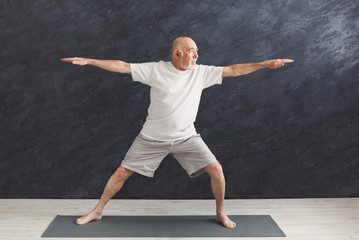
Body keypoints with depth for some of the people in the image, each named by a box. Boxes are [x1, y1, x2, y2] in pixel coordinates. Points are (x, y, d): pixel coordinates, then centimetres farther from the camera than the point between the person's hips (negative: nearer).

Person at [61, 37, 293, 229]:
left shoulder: (201, 72, -3)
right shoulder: (155, 70, -9)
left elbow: (233, 70, -3)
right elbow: (122, 66, -10)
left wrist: (266, 64, -6)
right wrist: (88, 61, -15)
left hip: (186, 137, 2)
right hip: (153, 138, -1)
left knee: (216, 169, -9)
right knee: (122, 172, 3)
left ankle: (221, 213, 15)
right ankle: (97, 211, 25)